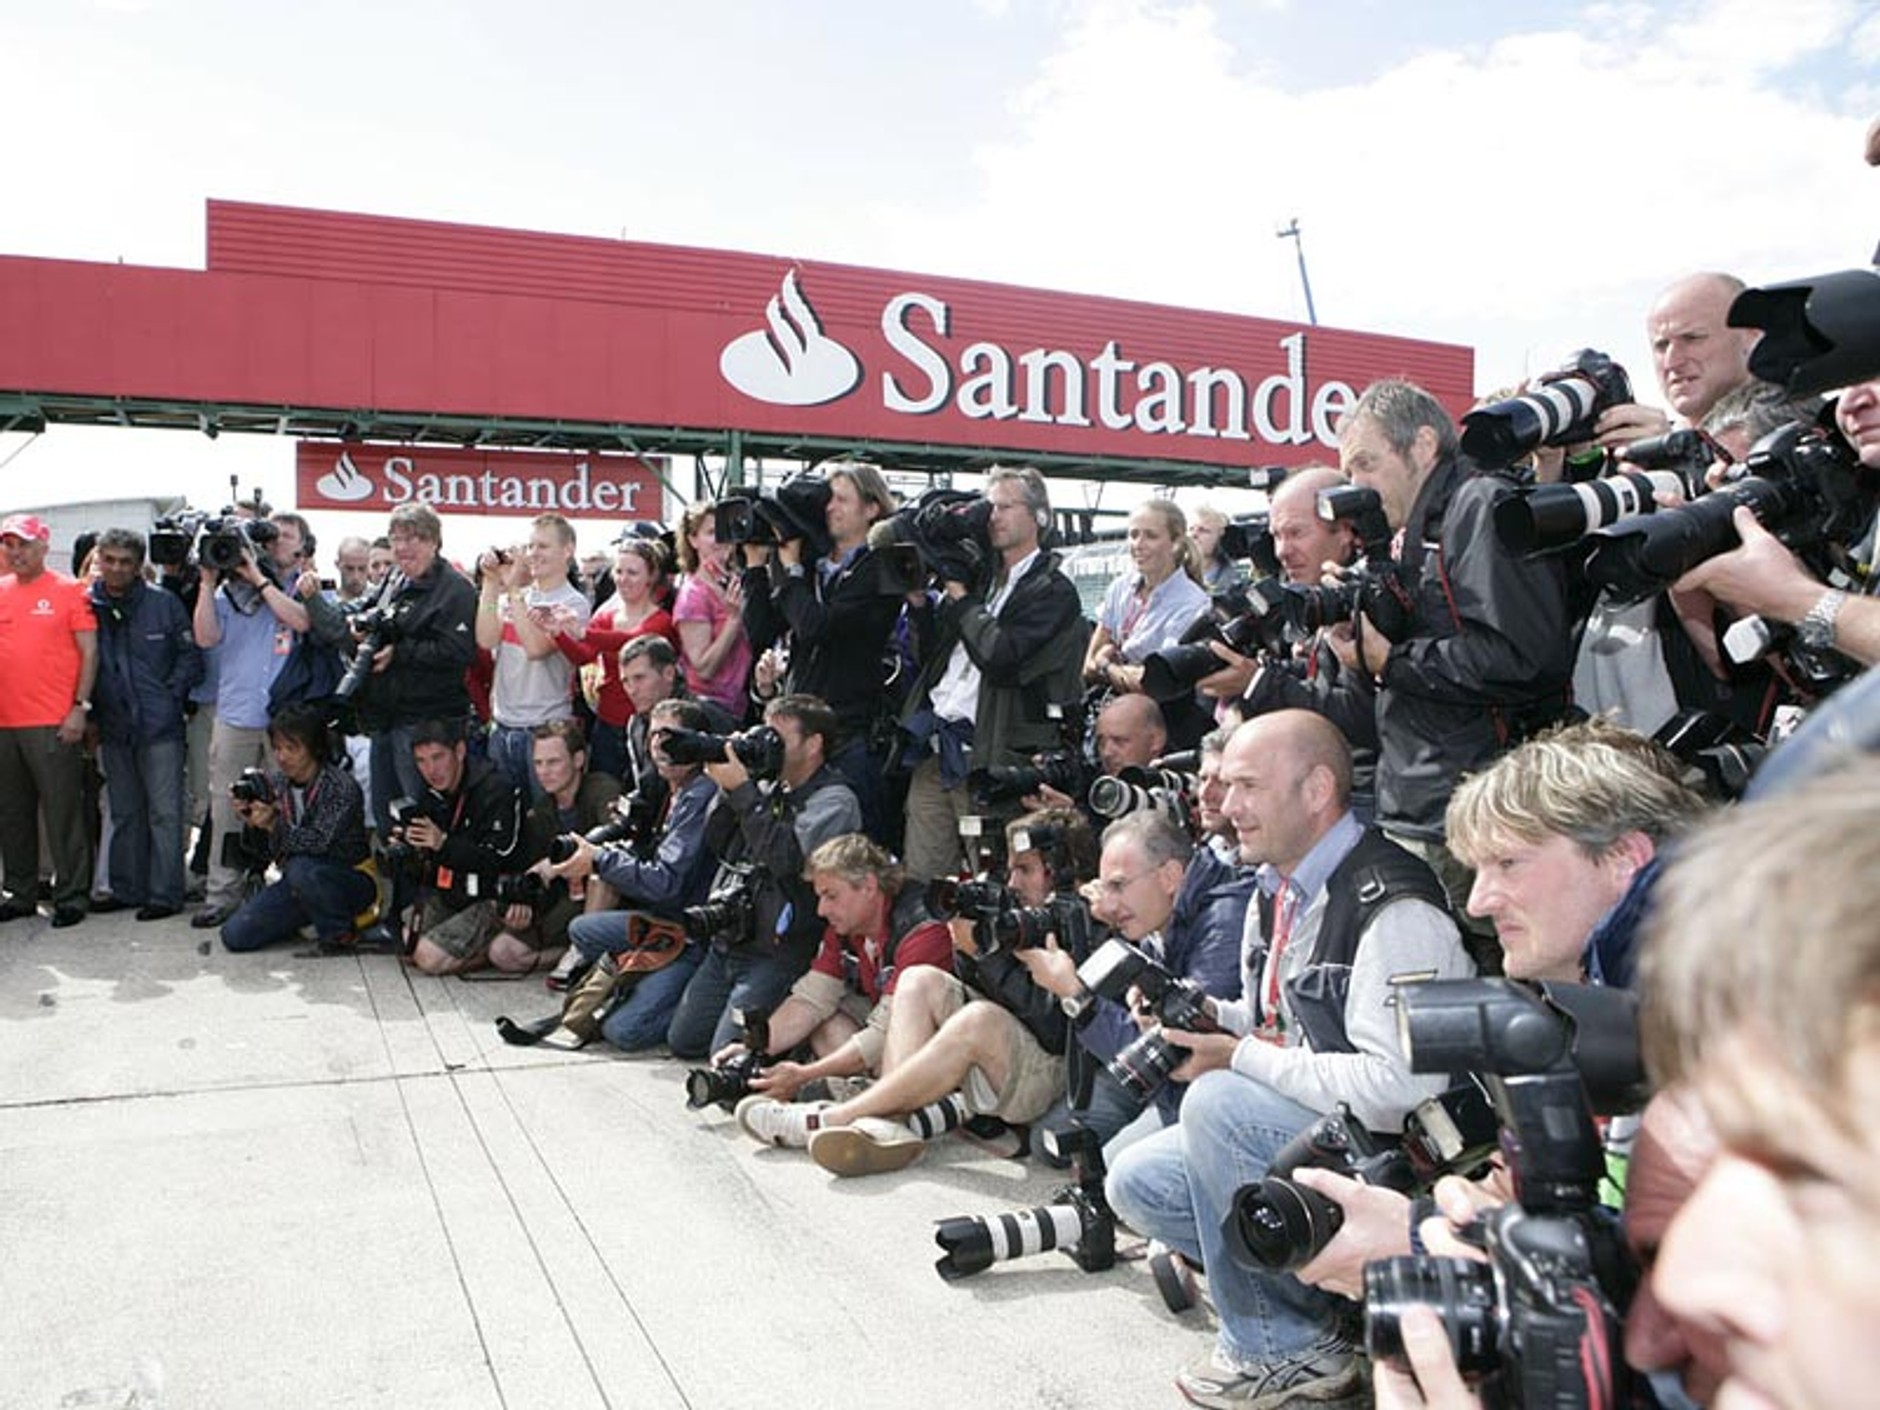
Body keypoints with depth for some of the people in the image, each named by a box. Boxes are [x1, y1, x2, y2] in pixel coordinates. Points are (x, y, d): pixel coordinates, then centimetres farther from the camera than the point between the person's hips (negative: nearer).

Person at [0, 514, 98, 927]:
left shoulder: (69, 591, -1)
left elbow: (89, 652, -3)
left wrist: (80, 707, -10)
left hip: (54, 723, -5)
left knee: (63, 813, -1)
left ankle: (71, 897, 7)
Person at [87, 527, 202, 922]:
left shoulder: (164, 603, -3)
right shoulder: (88, 604, 4)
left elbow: (191, 656, 1)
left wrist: (171, 695, -7)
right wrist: (90, 713, 5)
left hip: (160, 726, -4)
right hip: (113, 727, 4)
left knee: (164, 811, -3)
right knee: (124, 813, 14)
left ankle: (165, 894, 2)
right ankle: (126, 889, 24)